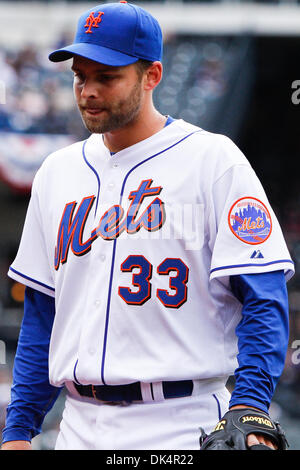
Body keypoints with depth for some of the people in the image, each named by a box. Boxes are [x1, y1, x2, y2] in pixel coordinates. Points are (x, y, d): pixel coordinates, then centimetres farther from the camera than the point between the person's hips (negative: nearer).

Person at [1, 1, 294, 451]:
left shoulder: (215, 159, -2)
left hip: (181, 430, -5)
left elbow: (265, 300, -8)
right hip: (79, 429, 5)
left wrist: (249, 412, -20)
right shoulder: (57, 173, 15)